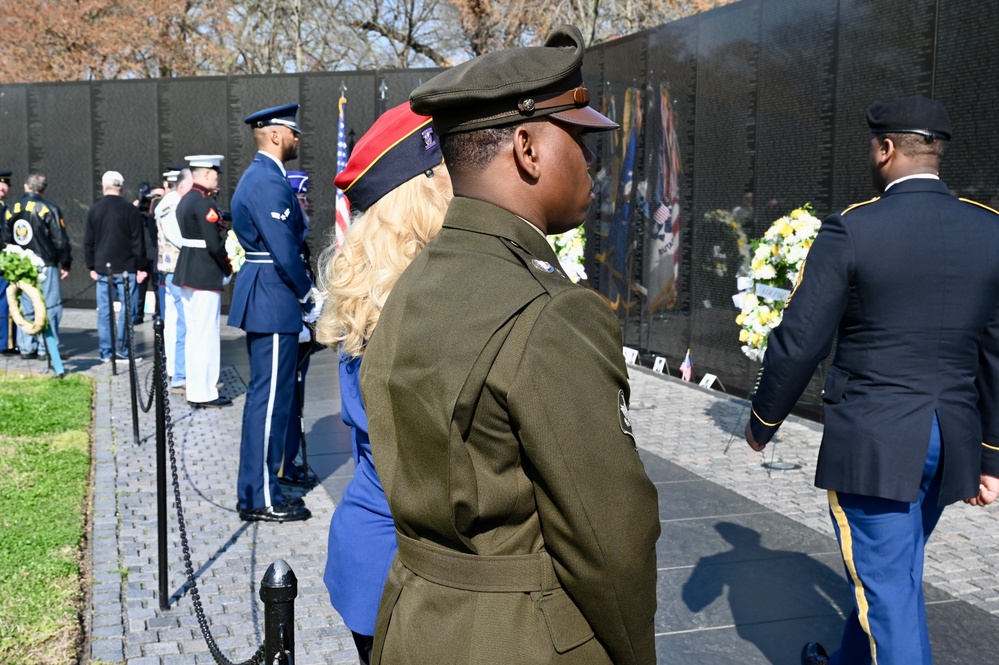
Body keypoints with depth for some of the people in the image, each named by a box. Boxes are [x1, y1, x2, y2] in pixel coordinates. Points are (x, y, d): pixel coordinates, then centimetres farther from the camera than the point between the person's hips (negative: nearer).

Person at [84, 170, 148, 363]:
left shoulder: (94, 210, 5)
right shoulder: (130, 210, -7)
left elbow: (88, 242, 9)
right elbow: (138, 242, -7)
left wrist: (91, 267, 16)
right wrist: (141, 267, -2)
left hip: (102, 269, 4)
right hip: (126, 268, -4)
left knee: (104, 311, 7)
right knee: (127, 309, 2)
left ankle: (106, 352, 10)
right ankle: (122, 348, -1)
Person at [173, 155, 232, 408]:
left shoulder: (185, 200, 13)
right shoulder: (205, 203, -17)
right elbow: (214, 244, -20)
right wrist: (228, 268, -7)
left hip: (187, 272, 10)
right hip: (206, 276, -10)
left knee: (193, 332, 15)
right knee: (207, 335, -4)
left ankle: (194, 387, 22)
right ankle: (204, 394, 1)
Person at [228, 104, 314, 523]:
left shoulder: (260, 176, 17)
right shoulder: (269, 182, -17)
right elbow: (285, 252, -21)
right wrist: (306, 293, -8)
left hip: (264, 299, 11)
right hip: (274, 303, -11)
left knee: (267, 394, 16)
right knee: (270, 397, -5)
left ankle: (257, 488, 26)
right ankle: (262, 499, 2)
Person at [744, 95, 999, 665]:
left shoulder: (851, 230, -13)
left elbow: (799, 344, -10)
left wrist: (763, 422, 5)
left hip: (871, 443, -6)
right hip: (953, 443, 6)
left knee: (889, 587, 4)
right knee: (892, 574, 23)